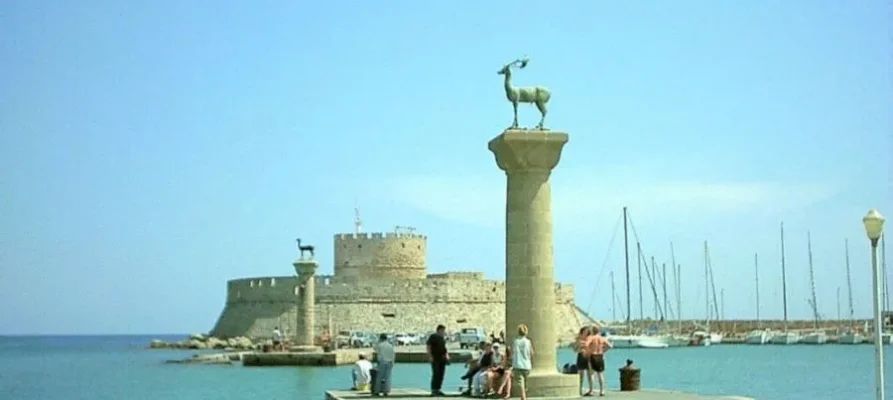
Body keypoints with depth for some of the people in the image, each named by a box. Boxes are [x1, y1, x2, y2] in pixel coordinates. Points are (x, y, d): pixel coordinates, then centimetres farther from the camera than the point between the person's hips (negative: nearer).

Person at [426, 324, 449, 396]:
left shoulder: (442, 337, 17)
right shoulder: (433, 336, -6)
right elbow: (428, 346, -11)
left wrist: (446, 354, 13)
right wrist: (430, 356, -17)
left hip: (442, 359, 8)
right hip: (435, 359, -8)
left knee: (441, 375, 6)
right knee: (435, 375, -9)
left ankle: (438, 389, 11)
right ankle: (433, 390, -6)